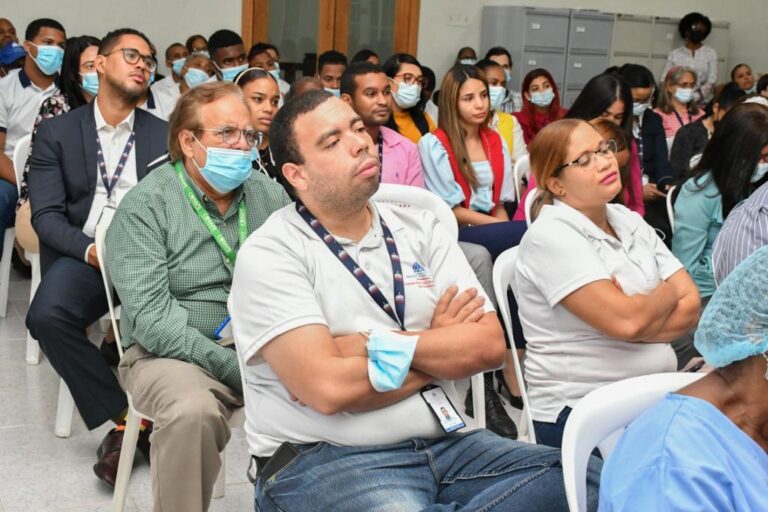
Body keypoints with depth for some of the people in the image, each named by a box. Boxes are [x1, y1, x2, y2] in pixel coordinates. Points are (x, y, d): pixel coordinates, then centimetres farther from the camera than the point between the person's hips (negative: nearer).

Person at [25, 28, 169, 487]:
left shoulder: (164, 135, 12)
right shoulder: (57, 132, 9)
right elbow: (47, 215, 1)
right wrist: (90, 249, -18)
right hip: (83, 253, 1)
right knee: (47, 315, -30)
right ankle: (125, 416, -14)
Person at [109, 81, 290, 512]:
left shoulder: (271, 195, 7)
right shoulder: (145, 207, -7)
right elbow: (150, 315, -16)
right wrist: (234, 367, -23)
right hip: (176, 353, -4)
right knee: (194, 411, -35)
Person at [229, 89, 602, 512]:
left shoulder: (420, 228, 10)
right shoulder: (269, 255, -6)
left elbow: (489, 345, 0)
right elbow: (328, 388, -18)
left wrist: (375, 344, -12)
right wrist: (443, 349, -4)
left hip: (444, 443, 7)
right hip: (325, 458, -6)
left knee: (588, 476, -10)